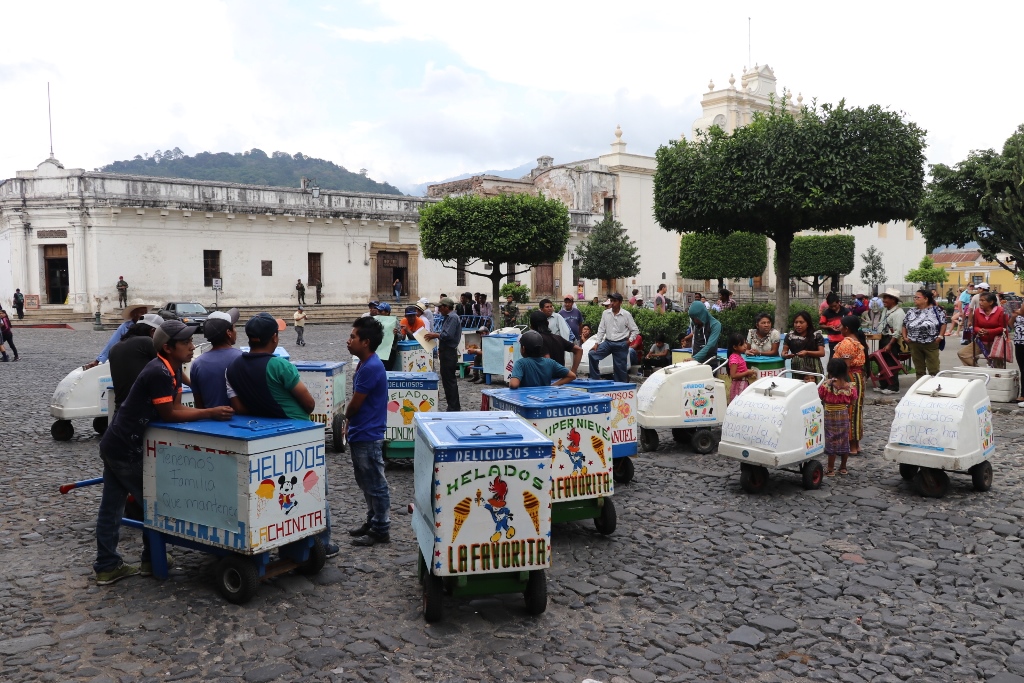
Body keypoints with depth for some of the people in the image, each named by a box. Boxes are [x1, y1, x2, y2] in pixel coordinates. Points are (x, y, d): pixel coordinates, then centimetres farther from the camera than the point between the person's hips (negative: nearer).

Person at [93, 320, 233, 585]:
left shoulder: (173, 369, 5)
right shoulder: (160, 373, -24)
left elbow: (177, 407, 9)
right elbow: (169, 414, -19)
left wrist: (213, 412, -1)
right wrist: (211, 413, -18)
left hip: (114, 444, 9)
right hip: (127, 449, -9)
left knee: (111, 506, 13)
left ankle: (106, 567, 22)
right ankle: (152, 561, 20)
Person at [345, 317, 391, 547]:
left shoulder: (371, 367, -22)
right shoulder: (365, 364, 9)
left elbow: (354, 404, -17)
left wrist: (348, 417, 2)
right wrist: (351, 423, 7)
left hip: (368, 436, -10)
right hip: (360, 434, 10)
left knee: (376, 485, 1)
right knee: (367, 484, 19)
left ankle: (381, 530, 11)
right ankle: (372, 521, 31)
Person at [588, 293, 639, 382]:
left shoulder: (626, 315, -5)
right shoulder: (605, 313, 3)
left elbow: (635, 330, 1)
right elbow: (601, 329, 6)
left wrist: (630, 340, -11)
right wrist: (597, 343, 0)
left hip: (621, 344, -3)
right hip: (608, 342, 3)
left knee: (620, 368, 2)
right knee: (592, 354, -12)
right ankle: (595, 378, -3)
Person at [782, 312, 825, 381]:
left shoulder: (816, 335, 2)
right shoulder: (790, 336, 8)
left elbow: (822, 353, -3)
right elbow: (784, 352, 8)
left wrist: (807, 352, -19)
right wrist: (785, 355, -16)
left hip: (813, 369, -2)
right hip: (796, 369, 2)